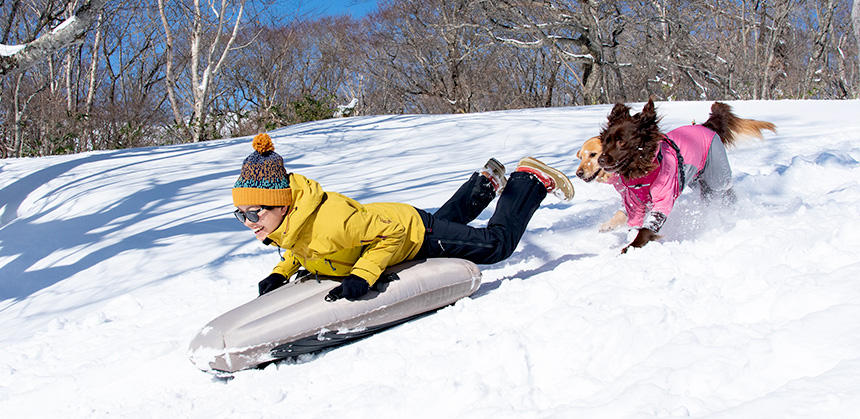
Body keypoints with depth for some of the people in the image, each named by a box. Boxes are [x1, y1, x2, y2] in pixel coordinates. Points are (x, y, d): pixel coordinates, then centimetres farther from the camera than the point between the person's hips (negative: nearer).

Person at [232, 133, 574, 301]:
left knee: (497, 243, 10)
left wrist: (361, 276, -43)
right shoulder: (284, 221, -16)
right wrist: (281, 273, -11)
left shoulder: (328, 222, -43)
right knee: (446, 217, 37)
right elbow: (301, 248, 6)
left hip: (415, 233, -7)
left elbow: (392, 232, -35)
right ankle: (485, 183, 55)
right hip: (393, 217, 8)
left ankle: (531, 179, 26)